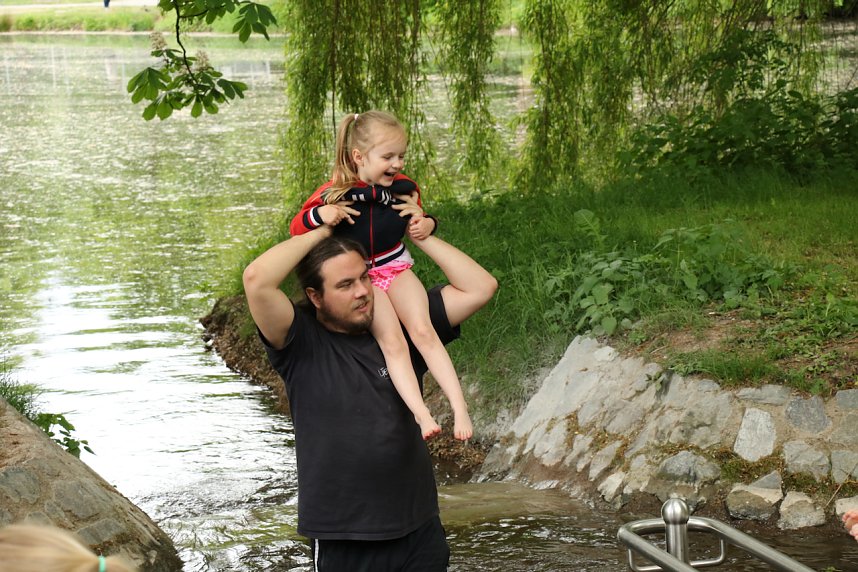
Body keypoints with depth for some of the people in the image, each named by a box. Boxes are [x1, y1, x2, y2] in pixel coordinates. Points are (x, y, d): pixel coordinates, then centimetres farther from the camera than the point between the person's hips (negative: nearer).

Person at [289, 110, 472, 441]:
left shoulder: (403, 187, -1)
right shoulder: (334, 193, -13)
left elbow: (419, 218, 20)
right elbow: (296, 227, -5)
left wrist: (425, 224, -4)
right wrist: (320, 215, -26)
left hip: (396, 268, 3)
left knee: (423, 333, -17)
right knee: (392, 342, -21)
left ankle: (459, 410, -19)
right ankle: (421, 415, -27)